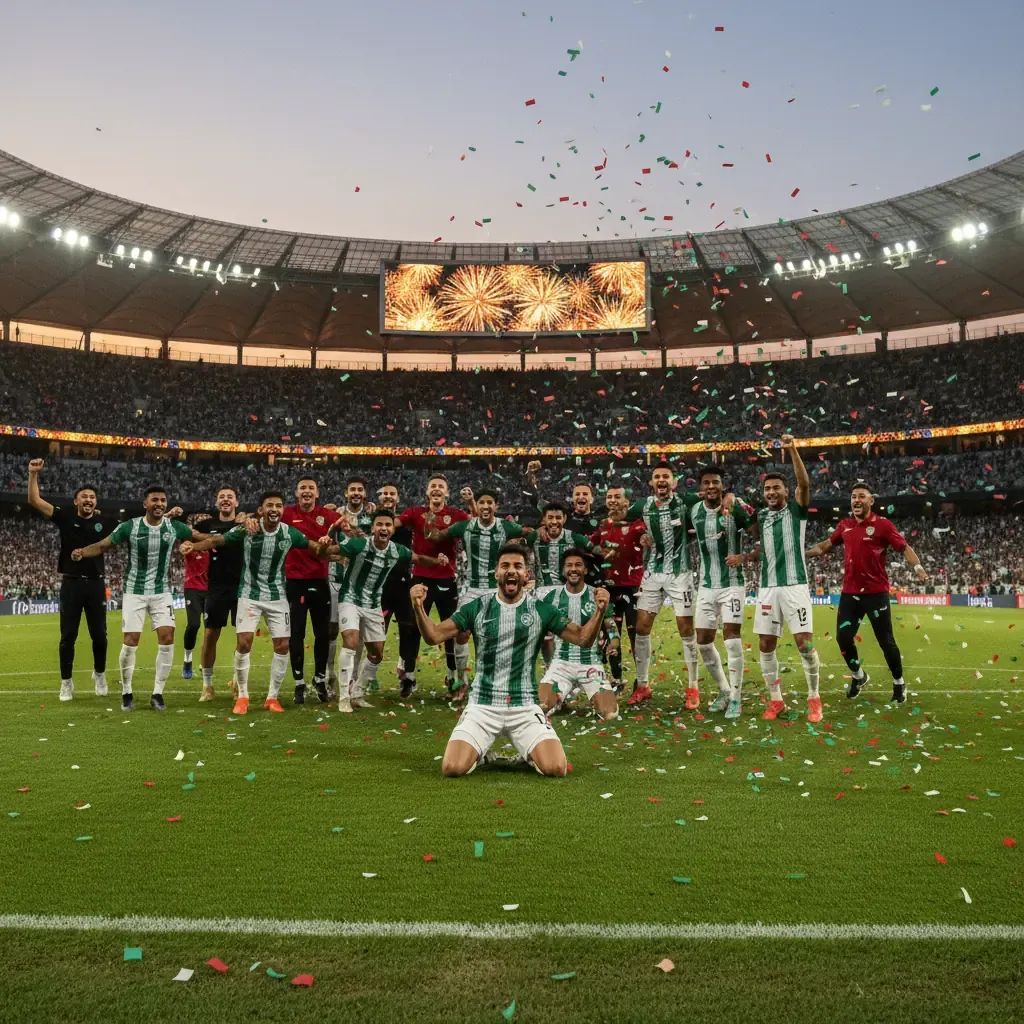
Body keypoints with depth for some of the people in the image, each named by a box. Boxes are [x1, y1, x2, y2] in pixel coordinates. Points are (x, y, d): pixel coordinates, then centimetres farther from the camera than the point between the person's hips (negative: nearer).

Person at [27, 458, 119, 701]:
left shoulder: (104, 522, 2)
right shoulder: (65, 517, 0)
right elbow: (34, 500, -4)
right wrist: (33, 474, -15)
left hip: (95, 583, 1)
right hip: (71, 583, -1)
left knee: (99, 635, 7)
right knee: (68, 636, 4)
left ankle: (99, 675, 28)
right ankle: (66, 682, 16)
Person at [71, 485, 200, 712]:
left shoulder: (174, 527, -4)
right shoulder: (130, 527, -10)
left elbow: (200, 537, 7)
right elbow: (103, 545, -10)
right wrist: (82, 551, -28)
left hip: (162, 593, 2)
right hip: (135, 592, -2)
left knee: (167, 638, -8)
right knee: (130, 642, -5)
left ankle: (158, 693, 5)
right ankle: (126, 693, 14)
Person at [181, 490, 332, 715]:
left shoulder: (290, 533, -7)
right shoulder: (246, 530, -12)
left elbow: (316, 549, 3)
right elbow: (216, 540, -8)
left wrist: (325, 547, -20)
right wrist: (193, 546, -25)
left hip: (277, 596, 2)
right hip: (250, 595, -2)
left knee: (282, 646, 0)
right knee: (243, 644, -11)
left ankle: (273, 696, 15)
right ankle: (243, 696, 7)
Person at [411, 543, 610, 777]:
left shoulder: (541, 609, 0)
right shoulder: (477, 607, -1)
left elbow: (583, 638, -1)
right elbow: (434, 636, -3)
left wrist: (599, 611, -19)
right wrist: (419, 608, -22)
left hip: (525, 706, 0)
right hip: (483, 705, 0)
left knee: (556, 768, -18)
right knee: (453, 768, -18)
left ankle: (530, 753, 19)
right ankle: (480, 752, 19)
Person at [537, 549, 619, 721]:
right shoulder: (552, 597, 0)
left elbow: (611, 628, 3)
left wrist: (613, 646, -16)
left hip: (591, 663, 0)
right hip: (561, 662, 0)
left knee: (610, 714, -17)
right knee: (540, 706, -23)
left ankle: (594, 697, 19)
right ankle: (562, 696, 13)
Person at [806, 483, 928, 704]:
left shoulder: (882, 524, -8)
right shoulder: (844, 525, 7)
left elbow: (904, 547, -10)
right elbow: (827, 544, 23)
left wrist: (917, 567, -27)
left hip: (876, 592, -4)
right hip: (850, 592, 4)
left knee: (886, 641, 0)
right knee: (843, 637, 1)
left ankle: (899, 683, 21)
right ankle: (858, 676, 26)